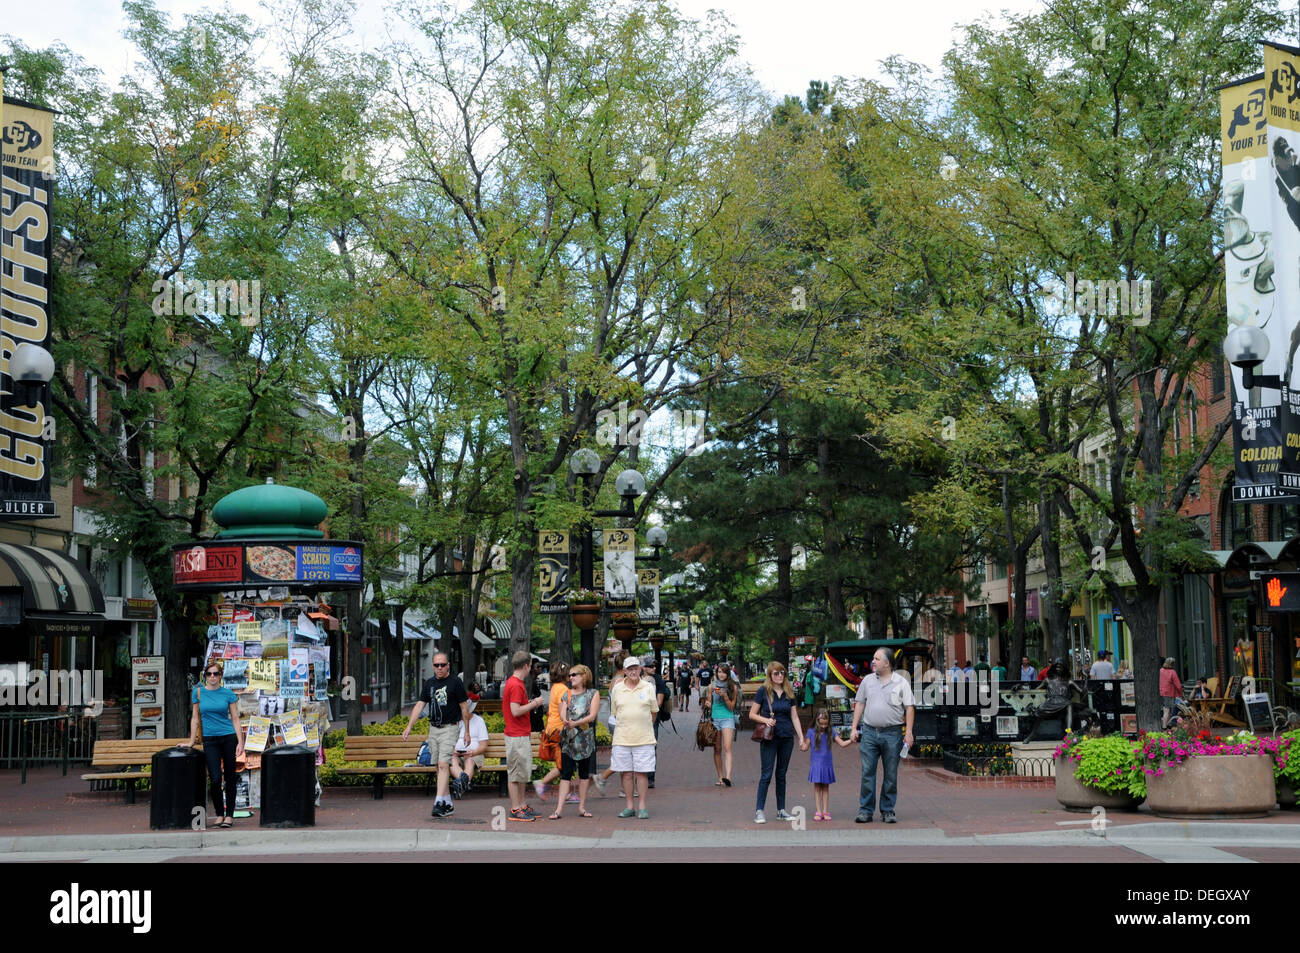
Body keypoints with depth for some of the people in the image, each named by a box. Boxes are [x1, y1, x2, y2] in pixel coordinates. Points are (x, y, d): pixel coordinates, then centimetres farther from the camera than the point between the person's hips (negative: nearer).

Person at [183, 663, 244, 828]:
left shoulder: (228, 694, 2)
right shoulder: (198, 691, 4)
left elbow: (235, 719, 3)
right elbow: (195, 717, 8)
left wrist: (240, 742, -5)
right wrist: (191, 741, 6)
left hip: (229, 738, 0)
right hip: (210, 740, 0)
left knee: (230, 778, 3)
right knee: (215, 779, -9)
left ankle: (229, 815, 11)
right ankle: (219, 814, 6)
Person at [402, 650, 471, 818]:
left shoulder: (456, 682, -5)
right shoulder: (429, 684, 11)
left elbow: (464, 707, -2)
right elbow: (419, 705, 7)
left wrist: (466, 732, -4)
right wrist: (409, 727, -2)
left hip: (450, 728, -6)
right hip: (433, 729, 6)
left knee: (443, 764, -16)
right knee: (439, 766, 8)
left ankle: (439, 803, -20)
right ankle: (448, 803, 16)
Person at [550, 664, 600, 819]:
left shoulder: (593, 694, 4)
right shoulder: (566, 694, 12)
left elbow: (592, 716, -7)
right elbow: (562, 713, 2)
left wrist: (576, 723, -20)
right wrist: (566, 722, -21)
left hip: (586, 738, -1)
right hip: (568, 737, 1)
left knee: (584, 773, 7)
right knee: (566, 774, -5)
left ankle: (582, 807, 14)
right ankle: (559, 809, -8)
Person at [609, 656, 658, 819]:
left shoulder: (648, 687, 4)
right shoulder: (617, 689, 6)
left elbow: (654, 711, 13)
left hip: (644, 738, -1)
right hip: (622, 738, 1)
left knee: (642, 773, -1)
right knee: (626, 773, 4)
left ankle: (642, 807, 6)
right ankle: (629, 807, 12)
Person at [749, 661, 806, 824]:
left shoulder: (789, 693, 9)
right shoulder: (763, 692, -3)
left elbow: (794, 717, 10)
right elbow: (752, 714, -1)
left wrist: (801, 738, 5)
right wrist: (766, 720, -19)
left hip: (787, 737, 4)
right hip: (769, 737, -4)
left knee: (781, 774, 10)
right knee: (767, 774, -6)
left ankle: (781, 810, 15)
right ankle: (759, 811, -3)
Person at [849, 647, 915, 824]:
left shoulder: (901, 682, 2)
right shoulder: (867, 680, 11)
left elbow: (909, 708, 0)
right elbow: (859, 704, 14)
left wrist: (908, 732, -7)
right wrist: (854, 728, 7)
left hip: (892, 733, -2)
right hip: (869, 732, 2)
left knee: (891, 774, 3)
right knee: (867, 772, -2)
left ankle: (888, 811, 11)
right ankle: (866, 811, 2)